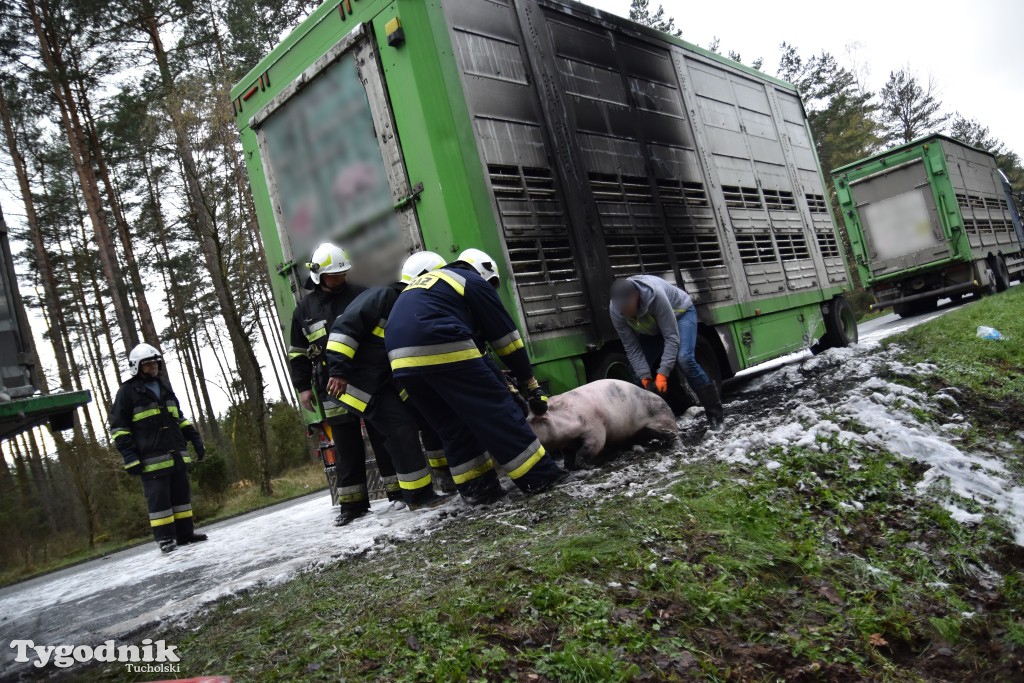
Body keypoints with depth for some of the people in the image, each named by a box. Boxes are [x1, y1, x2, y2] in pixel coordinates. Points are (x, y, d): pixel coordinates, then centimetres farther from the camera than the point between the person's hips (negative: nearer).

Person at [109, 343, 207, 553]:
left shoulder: (164, 387, 17)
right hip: (152, 457, -6)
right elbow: (118, 427, -4)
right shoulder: (128, 391, -3)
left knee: (181, 494, 9)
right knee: (159, 499, -4)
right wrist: (129, 455, -12)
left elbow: (179, 417, 25)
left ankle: (185, 533, 15)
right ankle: (165, 538, 3)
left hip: (177, 453, 6)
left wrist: (195, 438, 16)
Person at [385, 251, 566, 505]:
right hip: (442, 350, -7)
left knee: (453, 426, 17)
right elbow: (506, 337, 13)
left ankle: (477, 488, 19)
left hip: (401, 358, 7)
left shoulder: (420, 283, 34)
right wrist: (531, 385, 17)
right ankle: (539, 475, 5)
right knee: (494, 408, 2)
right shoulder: (473, 282, 14)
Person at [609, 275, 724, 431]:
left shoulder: (655, 294, -42)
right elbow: (632, 348, -19)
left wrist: (662, 374, -39)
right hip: (652, 328, 5)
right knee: (640, 371, -5)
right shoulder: (615, 310, -28)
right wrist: (645, 378, -27)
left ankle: (715, 414, -20)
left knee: (684, 359, -27)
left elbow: (671, 337, -36)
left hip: (681, 313, -5)